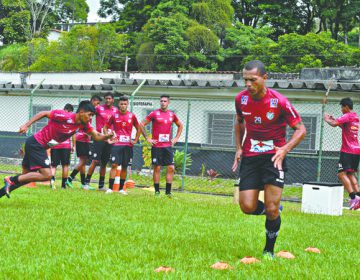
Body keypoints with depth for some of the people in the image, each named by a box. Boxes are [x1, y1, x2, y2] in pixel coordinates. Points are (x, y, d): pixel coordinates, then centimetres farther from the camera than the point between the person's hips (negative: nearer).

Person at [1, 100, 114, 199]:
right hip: (36, 143, -9)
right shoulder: (64, 116, -23)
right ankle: (11, 180, -9)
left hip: (41, 146, 9)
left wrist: (108, 136, -18)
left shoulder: (84, 125, 0)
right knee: (46, 175, -15)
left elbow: (97, 136, 3)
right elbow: (43, 113, -14)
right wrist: (26, 125, -15)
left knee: (27, 176, 13)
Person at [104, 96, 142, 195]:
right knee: (114, 165, -10)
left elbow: (139, 129, 15)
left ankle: (121, 188, 13)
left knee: (124, 167, 5)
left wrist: (135, 140, 6)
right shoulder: (114, 116, 2)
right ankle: (110, 188, -11)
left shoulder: (132, 116, 4)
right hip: (116, 144, -2)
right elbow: (105, 127, 11)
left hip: (128, 145, 2)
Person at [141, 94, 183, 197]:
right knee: (157, 168, 0)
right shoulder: (154, 113, -3)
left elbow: (180, 126, 24)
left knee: (171, 168, -2)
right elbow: (142, 124, -1)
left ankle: (168, 191, 4)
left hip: (168, 146, 3)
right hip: (156, 146, -3)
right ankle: (157, 191, 7)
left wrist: (176, 138, 13)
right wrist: (147, 138, -5)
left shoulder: (172, 114, 8)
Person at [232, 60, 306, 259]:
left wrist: (285, 149, -23)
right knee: (247, 207, -8)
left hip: (273, 156, -3)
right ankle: (273, 210, 27)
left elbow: (300, 129, -8)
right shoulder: (241, 99, -2)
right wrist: (239, 148, 8)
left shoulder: (279, 101, -15)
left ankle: (269, 251, 14)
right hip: (250, 157, 4)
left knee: (272, 209, -8)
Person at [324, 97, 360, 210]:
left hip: (348, 150, -9)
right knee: (351, 174, 17)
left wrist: (327, 119, -4)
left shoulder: (348, 116, -12)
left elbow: (334, 124, -24)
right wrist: (334, 119, 22)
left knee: (342, 174, -14)